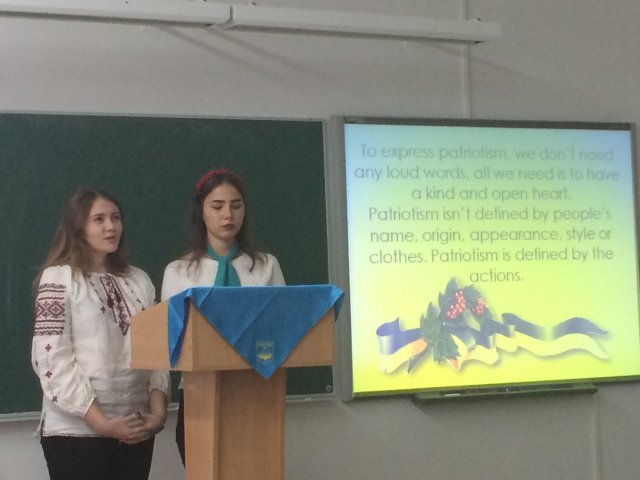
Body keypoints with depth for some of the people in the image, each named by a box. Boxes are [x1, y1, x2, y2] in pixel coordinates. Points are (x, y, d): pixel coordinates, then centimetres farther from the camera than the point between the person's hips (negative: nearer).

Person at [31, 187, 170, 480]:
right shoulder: (58, 279, -4)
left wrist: (158, 410, -5)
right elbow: (52, 361, -11)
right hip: (76, 430, -5)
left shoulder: (139, 281, 12)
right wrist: (101, 422, -15)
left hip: (135, 430, 5)